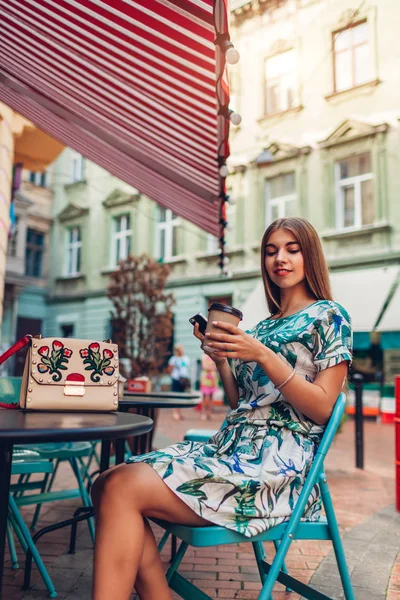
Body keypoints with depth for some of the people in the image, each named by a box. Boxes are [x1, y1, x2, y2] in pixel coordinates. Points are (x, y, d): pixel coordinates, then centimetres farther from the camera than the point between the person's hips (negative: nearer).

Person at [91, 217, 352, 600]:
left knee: (123, 489, -22)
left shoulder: (328, 316, 3)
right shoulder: (263, 326, 22)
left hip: (277, 462, -7)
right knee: (108, 483, -13)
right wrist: (221, 358, 4)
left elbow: (323, 409, -6)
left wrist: (263, 356, -16)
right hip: (230, 445, 7)